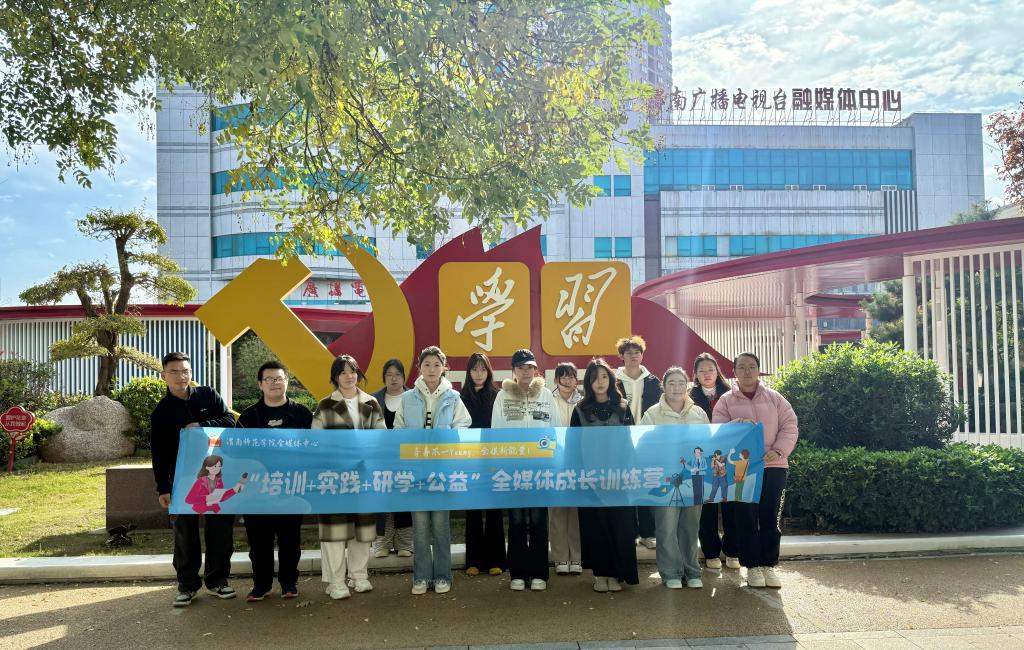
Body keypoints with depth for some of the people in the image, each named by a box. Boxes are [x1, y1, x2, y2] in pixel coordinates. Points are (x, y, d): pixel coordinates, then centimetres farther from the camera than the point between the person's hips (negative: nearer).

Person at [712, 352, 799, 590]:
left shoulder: (775, 399, 8)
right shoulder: (726, 401, 4)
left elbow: (789, 427, 5)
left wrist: (778, 450, -11)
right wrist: (737, 426, -25)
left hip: (773, 467, 1)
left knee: (770, 519, 6)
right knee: (747, 520, 2)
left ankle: (769, 565, 16)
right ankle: (753, 566, 12)